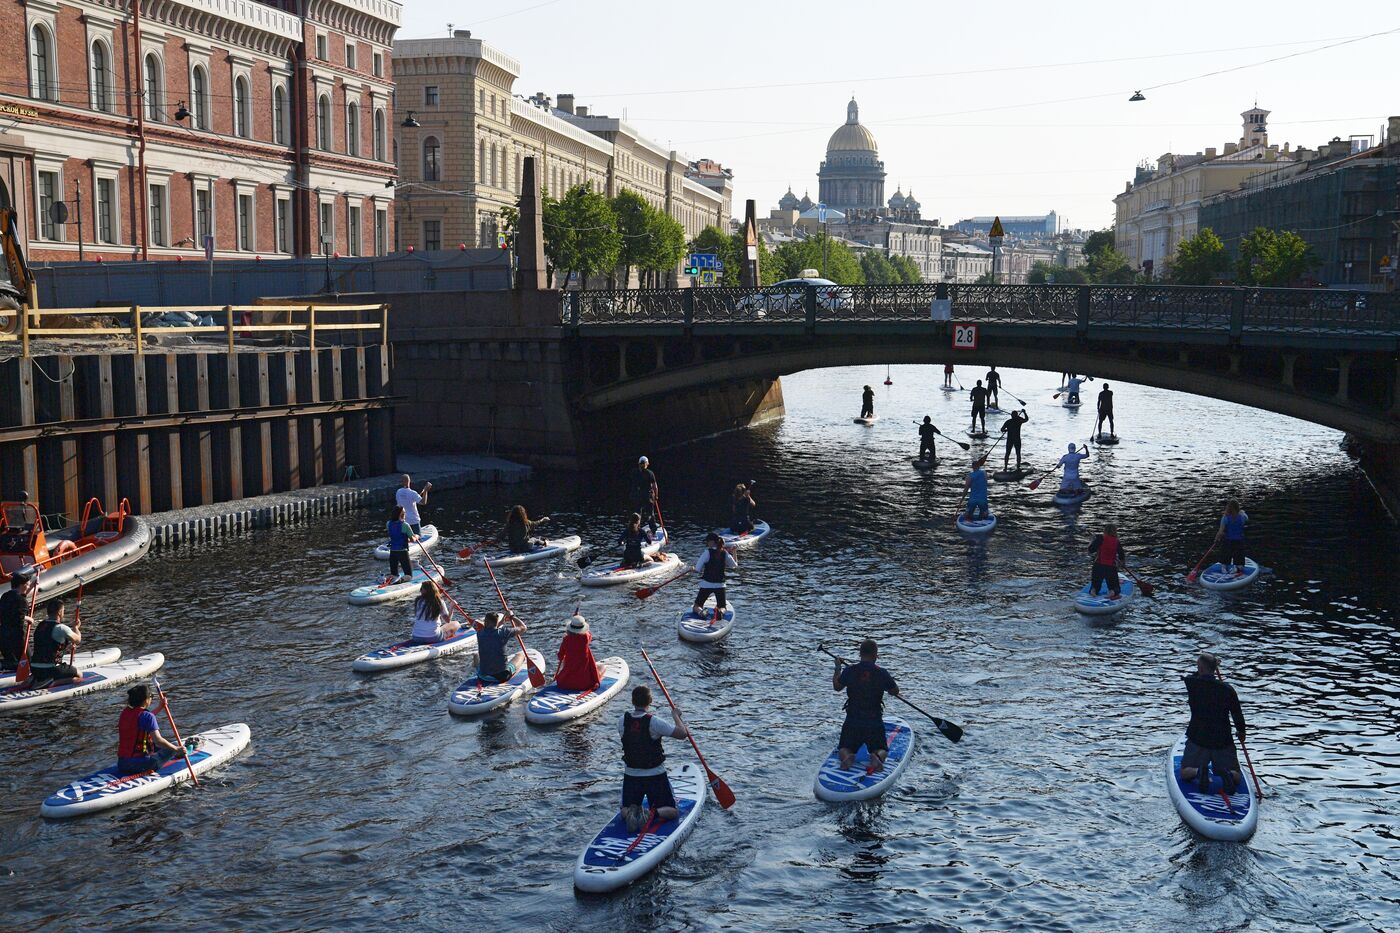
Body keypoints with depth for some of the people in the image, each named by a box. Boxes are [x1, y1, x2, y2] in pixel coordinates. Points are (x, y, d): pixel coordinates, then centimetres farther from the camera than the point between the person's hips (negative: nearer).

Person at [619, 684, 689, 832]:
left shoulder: (624, 719, -5)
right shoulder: (654, 721, -18)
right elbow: (682, 733, -18)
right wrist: (677, 716, -1)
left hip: (630, 775, 3)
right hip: (655, 776, -3)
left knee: (625, 810, 20)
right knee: (672, 811, 9)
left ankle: (631, 813, -15)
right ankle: (654, 814, -22)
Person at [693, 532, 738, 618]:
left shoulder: (707, 552, -12)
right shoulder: (725, 553, 0)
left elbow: (697, 569, -13)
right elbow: (735, 566, 10)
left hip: (706, 585, -3)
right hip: (720, 585, 3)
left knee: (697, 606, 13)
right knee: (722, 607, 17)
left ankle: (700, 611, -21)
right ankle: (720, 611, -19)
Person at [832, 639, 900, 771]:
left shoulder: (849, 671, -8)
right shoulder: (881, 673, -11)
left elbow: (837, 687, 12)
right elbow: (895, 692, 4)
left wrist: (838, 669, 26)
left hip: (852, 722, 1)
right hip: (875, 723, -1)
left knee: (843, 749, 18)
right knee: (882, 750, 19)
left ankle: (847, 757, -17)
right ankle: (877, 756, -16)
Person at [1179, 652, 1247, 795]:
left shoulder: (1192, 684, -9)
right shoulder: (1227, 689, -8)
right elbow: (1238, 714, 0)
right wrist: (1241, 732, 18)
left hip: (1197, 739, 0)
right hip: (1223, 741, 1)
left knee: (1185, 772, 15)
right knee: (1236, 776, 16)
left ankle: (1199, 772, -19)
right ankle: (1226, 774, -19)